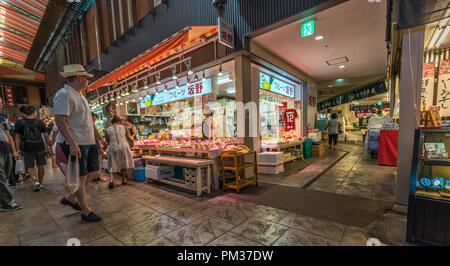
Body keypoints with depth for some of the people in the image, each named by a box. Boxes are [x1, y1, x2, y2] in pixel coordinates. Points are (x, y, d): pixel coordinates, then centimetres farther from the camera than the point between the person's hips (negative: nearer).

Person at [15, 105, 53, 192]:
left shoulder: (19, 123, -1)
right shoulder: (40, 122, 0)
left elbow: (17, 138, -1)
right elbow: (46, 136, -1)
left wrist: (18, 149, 4)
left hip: (27, 148, 0)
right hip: (40, 147, 0)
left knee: (30, 167, 10)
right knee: (41, 166, 11)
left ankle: (36, 181, -11)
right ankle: (40, 183, 20)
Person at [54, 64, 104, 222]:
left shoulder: (80, 95, 17)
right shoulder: (64, 95, -13)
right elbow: (60, 121, -21)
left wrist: (96, 133, 24)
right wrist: (72, 143, -26)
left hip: (89, 142, 9)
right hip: (75, 144, -9)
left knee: (94, 172, 13)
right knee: (81, 177, 1)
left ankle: (70, 198, 31)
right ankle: (85, 212, 17)